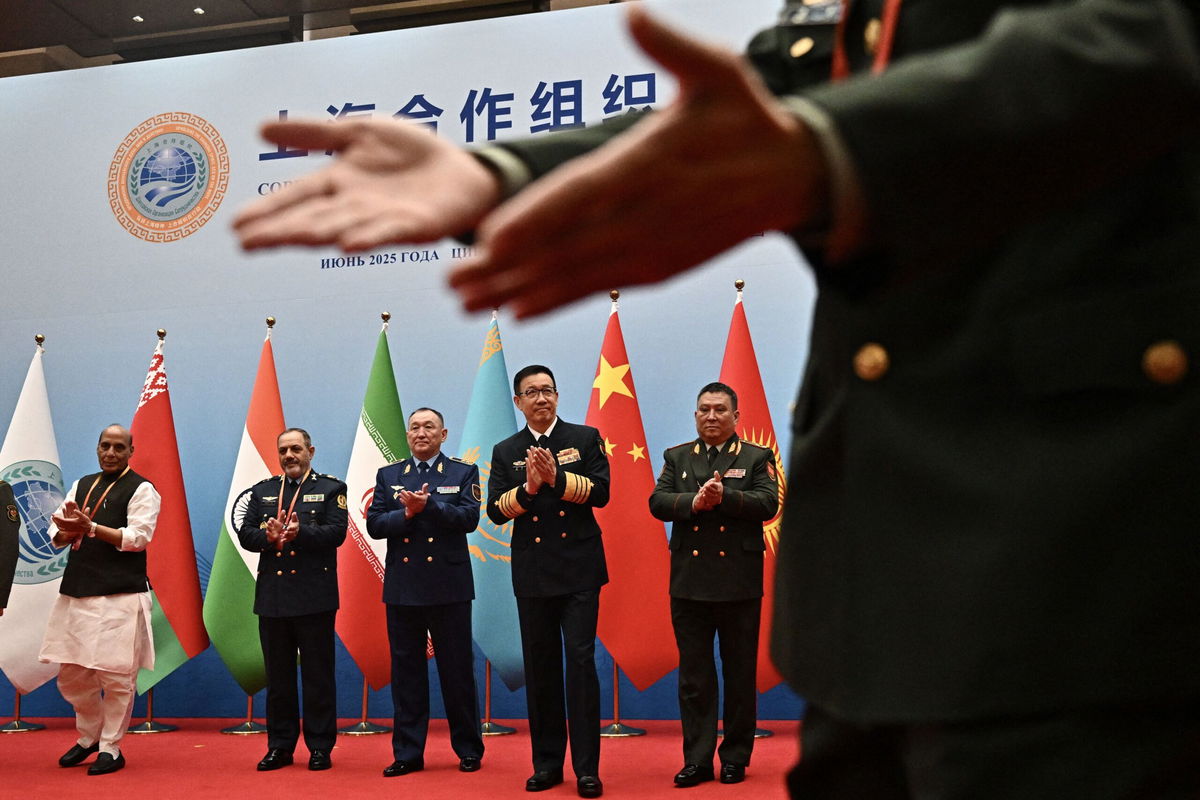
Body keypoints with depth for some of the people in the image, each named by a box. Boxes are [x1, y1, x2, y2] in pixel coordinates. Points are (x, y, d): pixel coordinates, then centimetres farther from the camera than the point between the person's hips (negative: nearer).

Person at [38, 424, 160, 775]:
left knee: (117, 675, -3)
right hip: (76, 591, 6)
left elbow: (138, 536, -14)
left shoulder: (141, 490, -3)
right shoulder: (82, 486, 17)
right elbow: (57, 533, 12)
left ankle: (110, 748, 11)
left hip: (120, 594, -6)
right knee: (71, 673, 12)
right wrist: (67, 531, -12)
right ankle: (88, 737, 32)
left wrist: (90, 527, -21)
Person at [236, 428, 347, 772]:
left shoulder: (331, 488, 3)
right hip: (272, 597, 4)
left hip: (315, 598, -4)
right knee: (278, 677, 11)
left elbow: (336, 533, -10)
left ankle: (320, 747, 11)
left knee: (318, 675, 2)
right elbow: (245, 534, 6)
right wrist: (268, 536, -15)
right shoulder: (262, 491, 15)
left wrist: (301, 532, -25)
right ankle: (280, 746, 20)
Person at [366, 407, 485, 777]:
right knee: (406, 671, 7)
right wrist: (407, 512, -14)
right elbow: (374, 525, 1)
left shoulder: (464, 472, 4)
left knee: (457, 670, 4)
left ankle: (469, 749, 16)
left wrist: (428, 504, -20)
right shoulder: (388, 476, 11)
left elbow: (469, 518, -10)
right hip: (402, 588, 3)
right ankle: (408, 753, 15)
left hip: (449, 587, -2)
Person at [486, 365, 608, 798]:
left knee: (581, 661, -7)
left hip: (579, 569, -2)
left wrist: (557, 477, -19)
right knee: (540, 666, 9)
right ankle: (547, 762, 19)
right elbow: (495, 510, 0)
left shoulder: (586, 438, 4)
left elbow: (600, 492, -7)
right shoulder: (505, 452, 9)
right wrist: (527, 488, -17)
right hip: (532, 574, 3)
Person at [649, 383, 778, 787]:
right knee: (693, 674, 6)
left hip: (739, 583, -2)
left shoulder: (757, 457, 5)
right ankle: (697, 760, 13)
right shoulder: (676, 457, 11)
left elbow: (768, 504, -9)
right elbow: (658, 502, -1)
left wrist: (726, 496, -24)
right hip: (689, 582, 2)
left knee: (740, 674, 7)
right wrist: (694, 502, -19)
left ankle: (735, 758, 19)